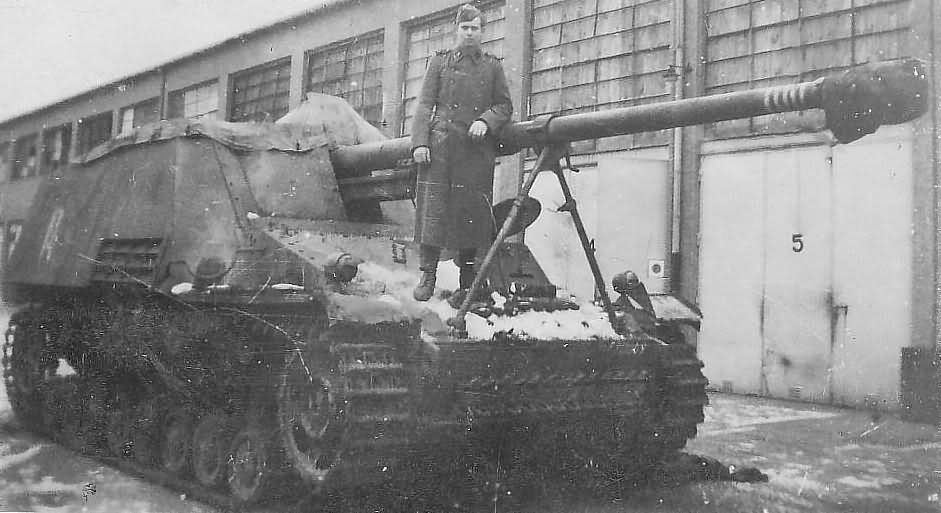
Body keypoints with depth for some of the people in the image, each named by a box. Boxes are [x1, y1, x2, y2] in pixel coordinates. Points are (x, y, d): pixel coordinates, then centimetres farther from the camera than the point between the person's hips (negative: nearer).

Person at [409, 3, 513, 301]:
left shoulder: (492, 66, 14)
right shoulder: (440, 62, 12)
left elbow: (505, 106, 13)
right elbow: (425, 105, 6)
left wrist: (485, 121, -8)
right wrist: (420, 142, -6)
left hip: (477, 150, 1)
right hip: (441, 145, -1)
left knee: (472, 211, 0)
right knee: (433, 206, -8)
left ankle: (468, 278, 10)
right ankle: (427, 276, -5)